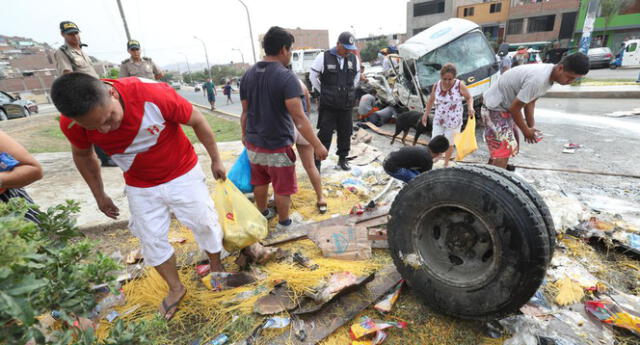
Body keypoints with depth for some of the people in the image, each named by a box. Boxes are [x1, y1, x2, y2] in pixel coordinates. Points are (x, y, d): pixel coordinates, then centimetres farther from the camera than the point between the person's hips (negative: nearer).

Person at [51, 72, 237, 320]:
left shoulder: (154, 95, -32)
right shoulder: (71, 124, -19)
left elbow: (197, 121, -16)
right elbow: (82, 155, 4)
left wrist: (215, 160, -6)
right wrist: (99, 195, 12)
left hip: (182, 175, -2)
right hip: (141, 188, 3)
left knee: (204, 224, 10)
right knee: (152, 240, 12)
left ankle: (216, 267, 38)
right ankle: (176, 288, 35)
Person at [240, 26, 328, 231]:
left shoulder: (248, 75, 0)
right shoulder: (286, 77, -19)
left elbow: (245, 111, 7)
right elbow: (299, 118, -25)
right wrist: (317, 145, -22)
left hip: (253, 144, 6)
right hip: (277, 147, -6)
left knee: (260, 182, 24)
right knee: (282, 188, 12)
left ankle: (262, 214, 42)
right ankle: (283, 223, 29)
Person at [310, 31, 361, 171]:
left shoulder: (354, 58, 5)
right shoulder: (324, 57, -8)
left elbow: (357, 75, 22)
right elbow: (313, 75, 2)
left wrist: (349, 90, 14)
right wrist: (323, 92, 3)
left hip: (346, 105, 4)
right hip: (328, 105, -4)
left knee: (345, 132, 11)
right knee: (325, 133, -4)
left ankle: (342, 159, 27)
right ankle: (316, 162, 7)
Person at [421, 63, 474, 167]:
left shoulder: (459, 85, -16)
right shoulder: (436, 85, -7)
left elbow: (469, 98, -4)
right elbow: (431, 100, 8)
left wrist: (470, 107, -23)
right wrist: (426, 114, 8)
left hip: (453, 122, -3)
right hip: (438, 120, 3)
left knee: (449, 144, 10)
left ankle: (446, 163, 33)